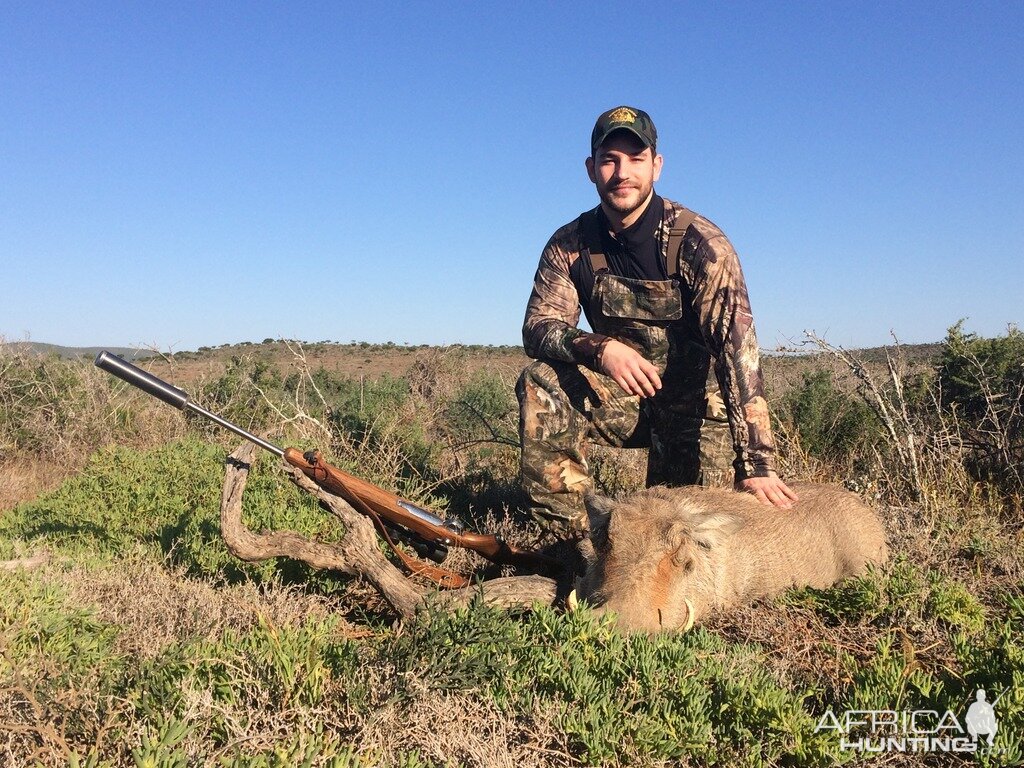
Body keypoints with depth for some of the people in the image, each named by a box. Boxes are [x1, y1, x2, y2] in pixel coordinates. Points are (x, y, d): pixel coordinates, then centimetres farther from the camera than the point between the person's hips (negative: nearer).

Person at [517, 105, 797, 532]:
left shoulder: (698, 242, -20)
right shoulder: (571, 244, -6)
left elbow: (736, 348, -28)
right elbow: (537, 327, -11)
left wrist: (756, 465, -36)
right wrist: (599, 348, -35)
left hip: (695, 404, -2)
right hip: (622, 396, 3)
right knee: (542, 382, -23)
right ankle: (565, 532, -14)